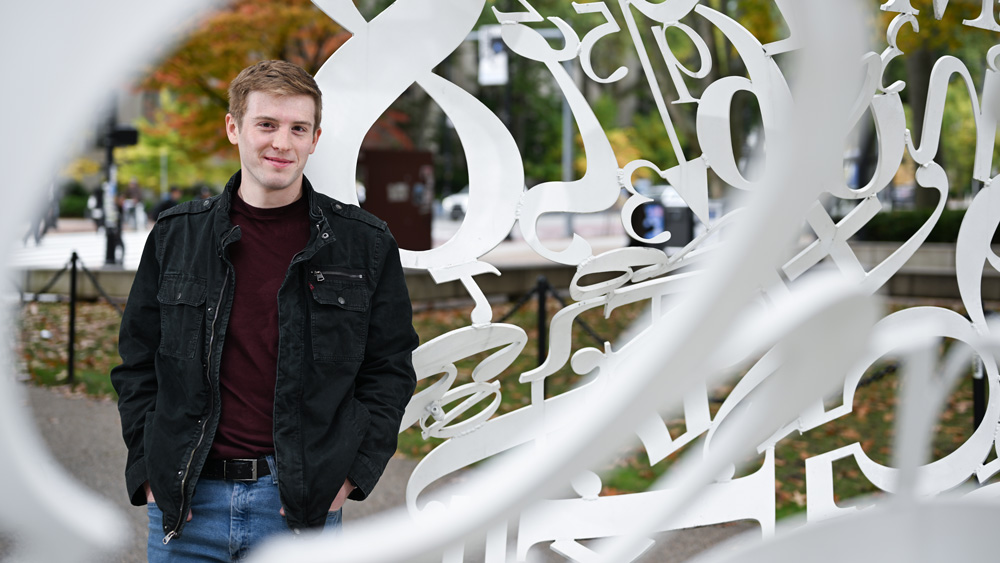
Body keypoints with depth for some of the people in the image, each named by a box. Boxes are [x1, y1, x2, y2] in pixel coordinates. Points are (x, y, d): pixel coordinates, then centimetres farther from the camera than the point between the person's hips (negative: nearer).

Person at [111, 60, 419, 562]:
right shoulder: (175, 237, 6)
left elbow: (390, 369, 5)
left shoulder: (364, 244, 2)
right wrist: (149, 472, 1)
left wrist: (350, 474, -4)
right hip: (185, 504, 1)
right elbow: (137, 364, 11)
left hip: (304, 506, -1)